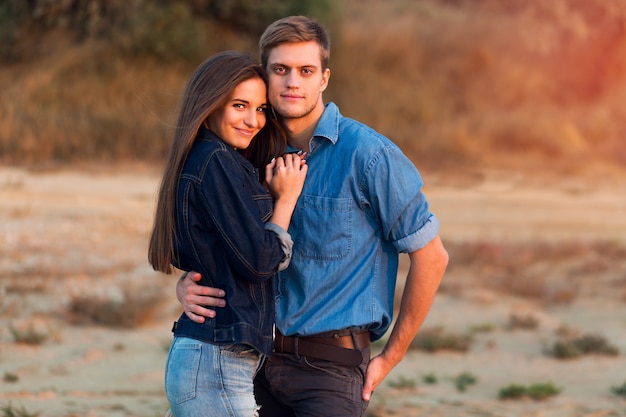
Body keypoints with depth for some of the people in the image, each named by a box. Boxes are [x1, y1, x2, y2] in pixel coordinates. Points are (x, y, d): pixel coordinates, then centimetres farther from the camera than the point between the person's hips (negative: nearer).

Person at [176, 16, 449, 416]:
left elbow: (431, 257, -7)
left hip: (331, 368, -6)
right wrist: (187, 286, -5)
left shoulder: (367, 153, -10)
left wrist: (390, 358, -4)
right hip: (263, 362, 6)